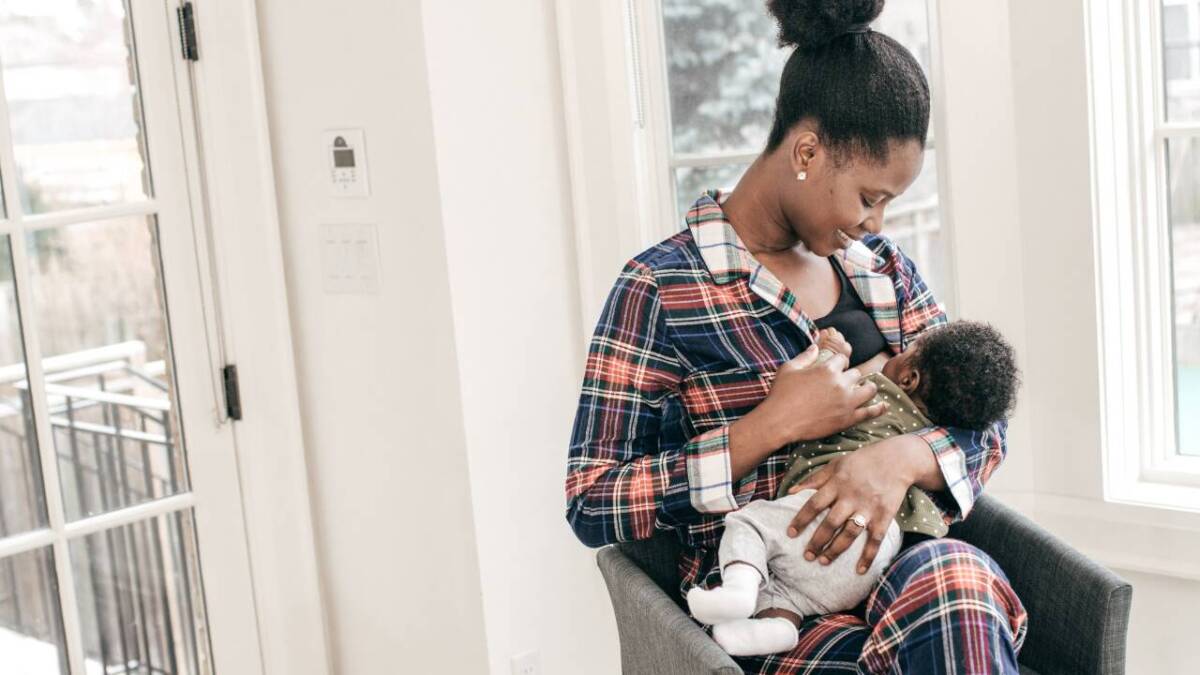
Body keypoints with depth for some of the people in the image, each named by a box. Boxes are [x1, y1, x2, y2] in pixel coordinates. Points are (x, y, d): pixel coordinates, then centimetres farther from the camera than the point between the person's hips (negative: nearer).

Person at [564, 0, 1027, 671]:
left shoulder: (884, 268, 14)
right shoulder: (661, 289, -4)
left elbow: (985, 424, 13)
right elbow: (593, 509, -6)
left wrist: (903, 456, -11)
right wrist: (774, 424, -15)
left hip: (903, 558, 5)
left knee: (953, 574, -33)